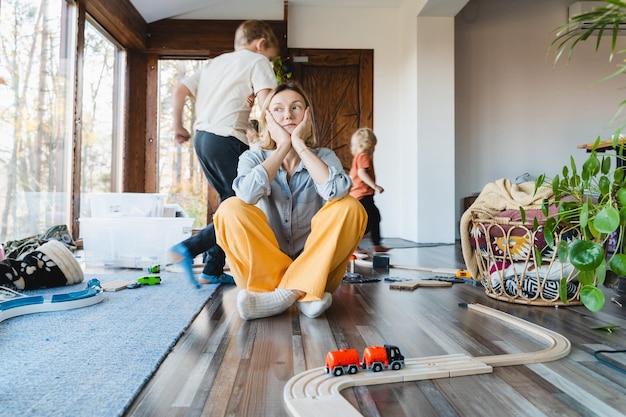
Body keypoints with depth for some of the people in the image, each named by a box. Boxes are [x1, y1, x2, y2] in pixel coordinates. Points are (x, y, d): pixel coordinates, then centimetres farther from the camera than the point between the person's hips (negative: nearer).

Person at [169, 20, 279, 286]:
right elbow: (266, 101, -13)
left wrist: (178, 127, 21)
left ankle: (213, 271, 13)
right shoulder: (257, 61, 5)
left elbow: (180, 90, 17)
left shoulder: (214, 62, 25)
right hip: (227, 139, -8)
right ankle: (189, 248, -12)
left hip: (202, 137, 8)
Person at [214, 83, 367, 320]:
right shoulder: (254, 158, 1)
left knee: (349, 208, -22)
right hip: (265, 267, 0)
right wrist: (283, 147, -15)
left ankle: (287, 292, -26)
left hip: (315, 267, 0)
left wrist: (300, 145, -17)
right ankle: (302, 294, -25)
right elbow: (247, 194, -24)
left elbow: (336, 191, -24)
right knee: (231, 209, -22)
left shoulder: (323, 157, 1)